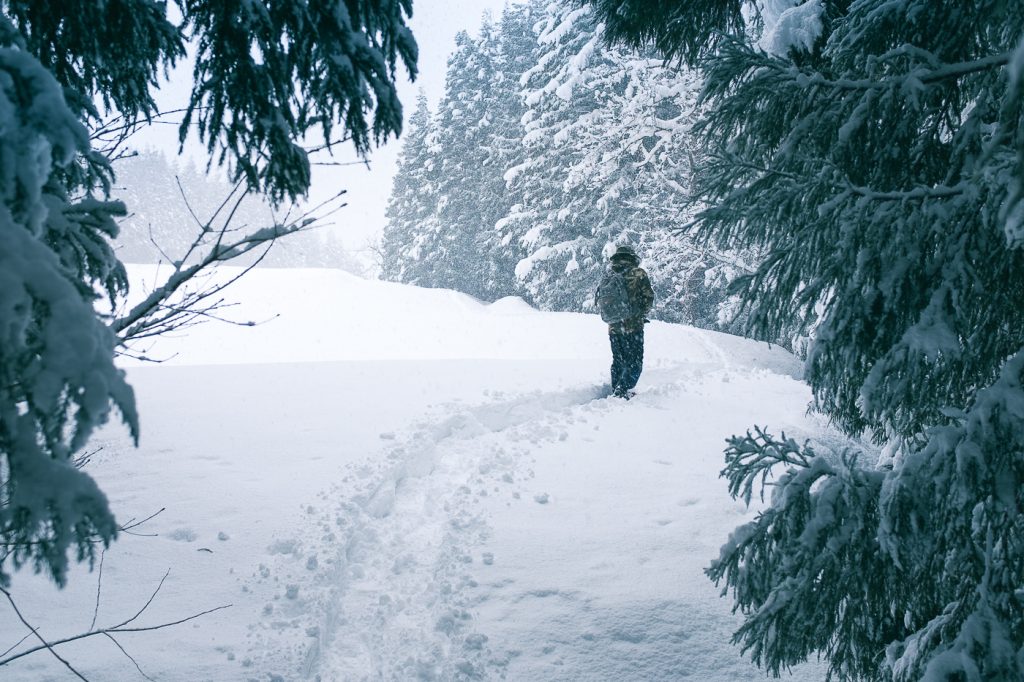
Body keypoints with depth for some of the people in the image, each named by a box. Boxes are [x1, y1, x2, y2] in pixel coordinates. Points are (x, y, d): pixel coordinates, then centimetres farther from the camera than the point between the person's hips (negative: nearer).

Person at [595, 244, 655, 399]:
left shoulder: (607, 275, 7)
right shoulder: (638, 274, -7)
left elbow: (601, 301, 12)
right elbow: (648, 298, -5)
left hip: (613, 328, 5)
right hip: (633, 327, -5)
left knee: (618, 362, 17)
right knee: (635, 363, 1)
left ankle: (615, 392, 22)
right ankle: (622, 391, -14)